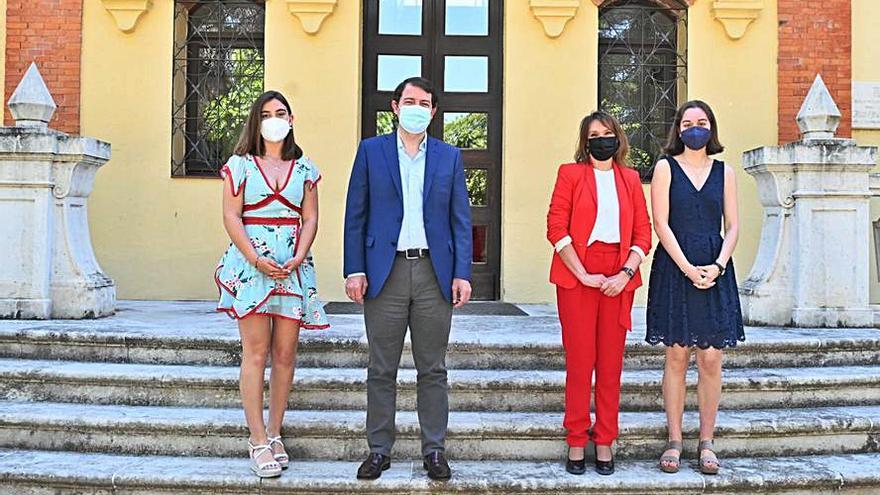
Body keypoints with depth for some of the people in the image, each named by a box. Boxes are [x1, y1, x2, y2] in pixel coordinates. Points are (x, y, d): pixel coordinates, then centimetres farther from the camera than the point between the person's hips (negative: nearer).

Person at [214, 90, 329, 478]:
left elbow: (310, 219, 9)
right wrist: (256, 259, -11)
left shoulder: (304, 168, 14)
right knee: (256, 351, -6)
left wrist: (298, 258, -7)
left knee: (285, 353, 2)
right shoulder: (240, 165, 8)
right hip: (250, 264, -2)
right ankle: (258, 441, -1)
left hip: (294, 267, 2)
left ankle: (274, 434, 12)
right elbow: (231, 217, 0)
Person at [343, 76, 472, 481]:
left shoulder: (449, 156, 11)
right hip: (385, 271, -1)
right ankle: (379, 449, 17)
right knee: (381, 370, 6)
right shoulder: (371, 151, 7)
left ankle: (434, 450, 18)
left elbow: (460, 219, 8)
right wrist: (354, 270, -5)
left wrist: (462, 273, -1)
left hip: (434, 273, 1)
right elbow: (355, 215, 4)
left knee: (433, 370, 7)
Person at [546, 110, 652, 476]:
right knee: (579, 362, 0)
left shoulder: (630, 179, 13)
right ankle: (576, 442, 10)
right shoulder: (570, 174, 5)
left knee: (611, 363, 5)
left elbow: (643, 232, 9)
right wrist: (583, 275, -10)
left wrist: (626, 273, -6)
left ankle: (604, 441, 15)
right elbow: (556, 229, -3)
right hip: (577, 277, -2)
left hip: (618, 279, 2)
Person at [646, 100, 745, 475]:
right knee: (677, 357, 0)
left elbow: (732, 227, 9)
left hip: (715, 270, 2)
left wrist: (718, 265, -8)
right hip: (675, 268, -2)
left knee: (711, 359, 1)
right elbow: (661, 223, -3)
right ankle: (674, 441, 8)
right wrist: (688, 268, -11)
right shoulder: (666, 168, 5)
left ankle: (707, 443, 10)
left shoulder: (725, 173, 12)